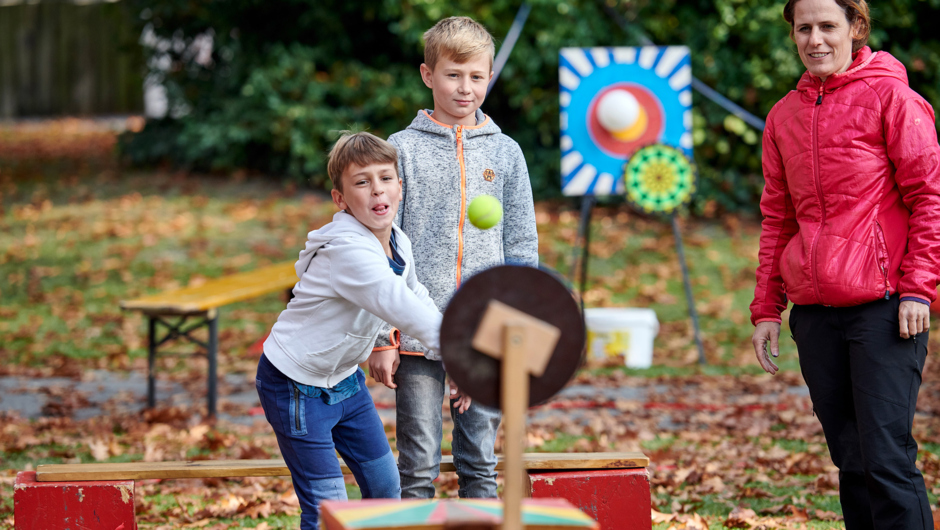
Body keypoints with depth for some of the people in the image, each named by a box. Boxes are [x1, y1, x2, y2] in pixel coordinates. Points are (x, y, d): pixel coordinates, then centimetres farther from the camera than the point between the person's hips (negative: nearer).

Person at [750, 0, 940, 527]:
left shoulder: (890, 97, -1)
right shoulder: (784, 116, 15)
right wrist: (766, 308, 14)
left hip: (883, 306, -5)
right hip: (814, 308, 5)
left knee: (887, 456, -11)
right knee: (850, 459, 7)